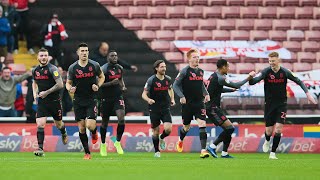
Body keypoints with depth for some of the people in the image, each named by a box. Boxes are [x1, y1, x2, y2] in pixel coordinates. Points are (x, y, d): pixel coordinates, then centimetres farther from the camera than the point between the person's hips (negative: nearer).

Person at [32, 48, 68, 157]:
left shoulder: (52, 69, -13)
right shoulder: (35, 70, 6)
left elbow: (60, 84, -18)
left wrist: (46, 92, -18)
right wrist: (35, 93, 8)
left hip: (54, 101, -3)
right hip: (42, 102, 3)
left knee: (58, 124, 14)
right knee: (40, 125, -13)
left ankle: (64, 133, 50)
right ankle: (40, 149, -15)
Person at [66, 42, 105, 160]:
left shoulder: (94, 65, -4)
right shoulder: (72, 68, -2)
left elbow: (102, 77, 12)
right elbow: (68, 83, 8)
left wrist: (98, 86, -7)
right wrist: (70, 88, -15)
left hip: (91, 100, -1)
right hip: (78, 101, 1)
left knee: (90, 126, -15)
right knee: (81, 127, 1)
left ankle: (94, 133, 23)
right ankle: (87, 152, 12)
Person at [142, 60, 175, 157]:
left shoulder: (168, 79, 3)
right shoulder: (151, 80, -10)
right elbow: (144, 94, -10)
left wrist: (172, 99, 9)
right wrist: (148, 99, -31)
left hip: (165, 109, 3)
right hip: (154, 110, -3)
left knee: (168, 129, -15)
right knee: (156, 132, 3)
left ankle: (162, 138, 19)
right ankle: (157, 151, 23)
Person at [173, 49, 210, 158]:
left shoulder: (200, 71, 9)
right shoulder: (185, 71, -8)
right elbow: (175, 85, -6)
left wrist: (206, 94, 9)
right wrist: (181, 96, -18)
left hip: (199, 103, 3)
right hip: (187, 104, -3)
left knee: (202, 124, -14)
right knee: (186, 127, 12)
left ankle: (203, 150, -19)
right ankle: (180, 141, 46)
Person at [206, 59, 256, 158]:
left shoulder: (214, 76, 15)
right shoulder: (220, 78, -15)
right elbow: (235, 85, -14)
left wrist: (231, 90, 28)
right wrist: (248, 78, -7)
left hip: (211, 107, 10)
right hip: (213, 108, -10)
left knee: (228, 129, 10)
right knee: (229, 128, -12)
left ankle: (224, 153, 10)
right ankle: (212, 146, -10)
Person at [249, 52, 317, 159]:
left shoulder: (285, 72, -7)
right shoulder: (266, 72, -10)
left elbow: (298, 81, 2)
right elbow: (256, 80, -23)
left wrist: (307, 93, -6)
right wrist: (250, 79, -46)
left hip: (281, 104, 0)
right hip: (269, 104, 0)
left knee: (278, 129, -13)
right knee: (269, 131, 4)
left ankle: (272, 153, -3)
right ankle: (267, 141, 40)